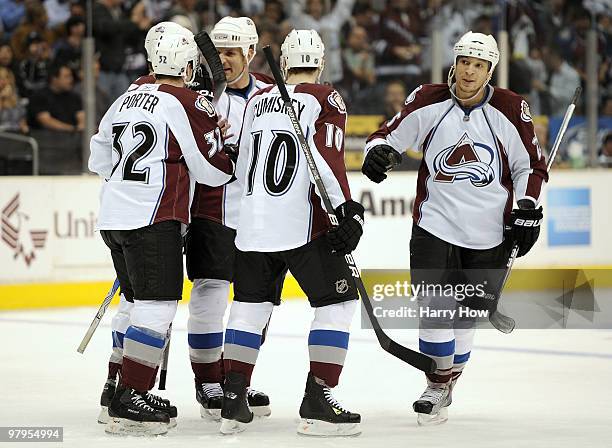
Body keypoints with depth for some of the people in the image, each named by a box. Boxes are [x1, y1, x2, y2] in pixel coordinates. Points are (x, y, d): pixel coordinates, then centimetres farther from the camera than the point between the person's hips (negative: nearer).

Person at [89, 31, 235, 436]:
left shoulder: (126, 100, 15)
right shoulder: (189, 103, -8)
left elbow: (100, 158, 23)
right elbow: (212, 170, -6)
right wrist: (232, 163, 15)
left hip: (113, 218, 8)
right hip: (152, 218, -8)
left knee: (138, 303, 17)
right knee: (157, 307, -8)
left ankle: (125, 393, 19)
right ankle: (129, 403, -14)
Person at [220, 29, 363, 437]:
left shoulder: (258, 101, 14)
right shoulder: (325, 100, -3)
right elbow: (327, 157, -16)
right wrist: (345, 208, -19)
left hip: (252, 225, 6)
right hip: (301, 224, -6)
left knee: (250, 306, 16)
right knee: (338, 302, 3)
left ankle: (232, 401, 11)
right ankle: (317, 403, -5)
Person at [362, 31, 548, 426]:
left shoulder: (510, 109, -5)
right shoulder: (429, 102, -4)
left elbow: (531, 165, 5)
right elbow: (392, 135, 3)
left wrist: (528, 210, -3)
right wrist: (379, 150, -19)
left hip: (489, 231, 0)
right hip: (435, 222, 0)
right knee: (434, 304, -10)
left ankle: (447, 382, 23)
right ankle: (437, 384, 3)